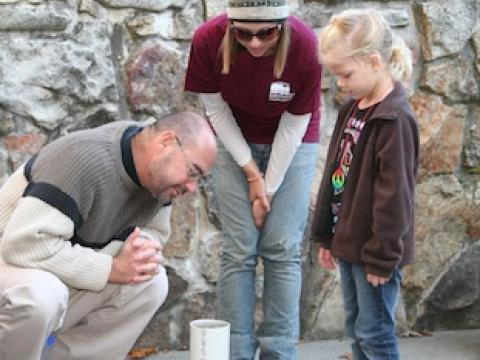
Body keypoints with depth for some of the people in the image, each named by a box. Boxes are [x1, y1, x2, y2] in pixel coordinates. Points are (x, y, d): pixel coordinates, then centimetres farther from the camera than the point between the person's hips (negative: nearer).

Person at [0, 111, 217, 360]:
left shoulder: (157, 173, -4)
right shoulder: (84, 158, -29)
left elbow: (154, 232, 7)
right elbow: (25, 243, -35)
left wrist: (143, 249, -19)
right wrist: (112, 268, -27)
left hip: (63, 276, 8)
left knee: (152, 283, -10)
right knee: (39, 293, -38)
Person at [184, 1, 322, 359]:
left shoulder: (305, 46, -29)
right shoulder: (209, 40, -26)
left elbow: (294, 124, -18)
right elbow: (216, 109, -12)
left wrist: (269, 189, -14)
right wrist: (251, 172, -12)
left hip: (291, 144, 0)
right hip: (236, 142, 1)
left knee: (283, 249, -4)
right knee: (239, 250, -3)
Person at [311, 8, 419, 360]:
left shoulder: (395, 119, -19)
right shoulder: (352, 109, 8)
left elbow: (394, 196, -20)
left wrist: (383, 257, -17)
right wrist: (327, 236, 15)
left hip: (375, 249, -9)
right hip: (349, 241, 9)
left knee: (374, 331, -1)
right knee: (356, 327, 15)